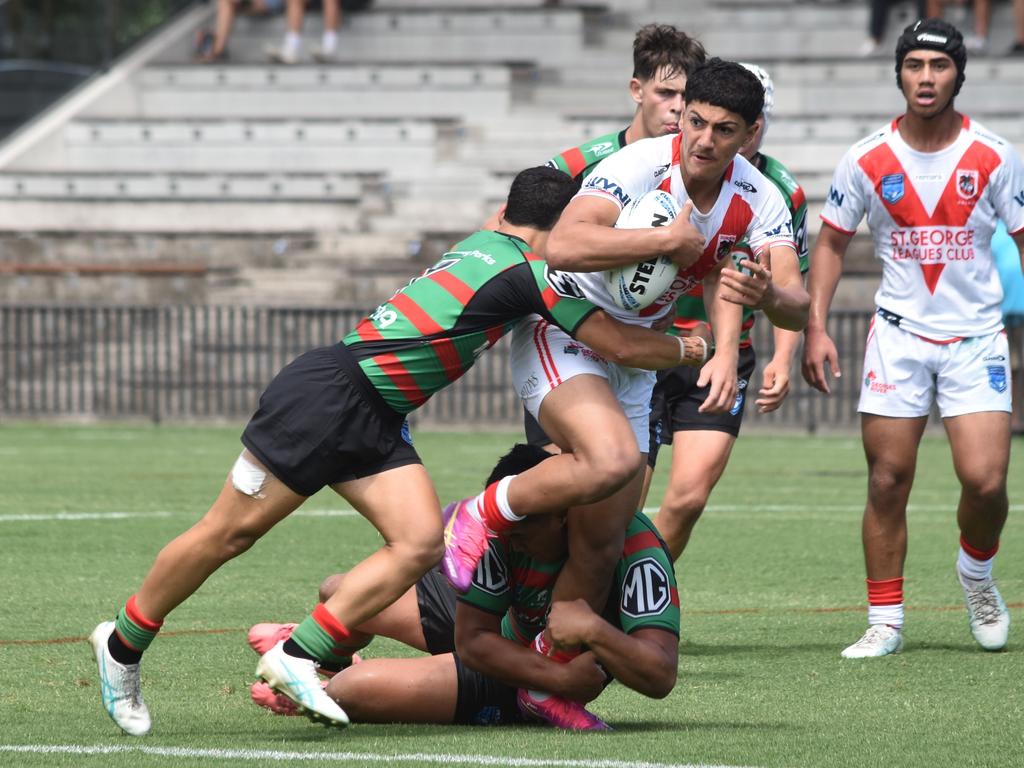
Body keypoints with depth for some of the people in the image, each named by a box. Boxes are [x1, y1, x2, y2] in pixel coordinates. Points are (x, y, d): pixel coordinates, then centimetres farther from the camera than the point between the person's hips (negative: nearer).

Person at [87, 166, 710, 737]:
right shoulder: (532, 273, -13)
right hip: (325, 392, -9)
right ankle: (122, 645, 15)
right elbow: (621, 345, -10)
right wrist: (689, 350, 7)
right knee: (229, 533, 1)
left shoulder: (486, 241, 11)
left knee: (421, 543, -8)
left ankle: (298, 658, -7)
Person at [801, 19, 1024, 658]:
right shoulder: (867, 161, -2)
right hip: (898, 335, 1)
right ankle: (885, 623, 10)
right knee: (887, 482, -1)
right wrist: (817, 327, 0)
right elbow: (832, 242, 9)